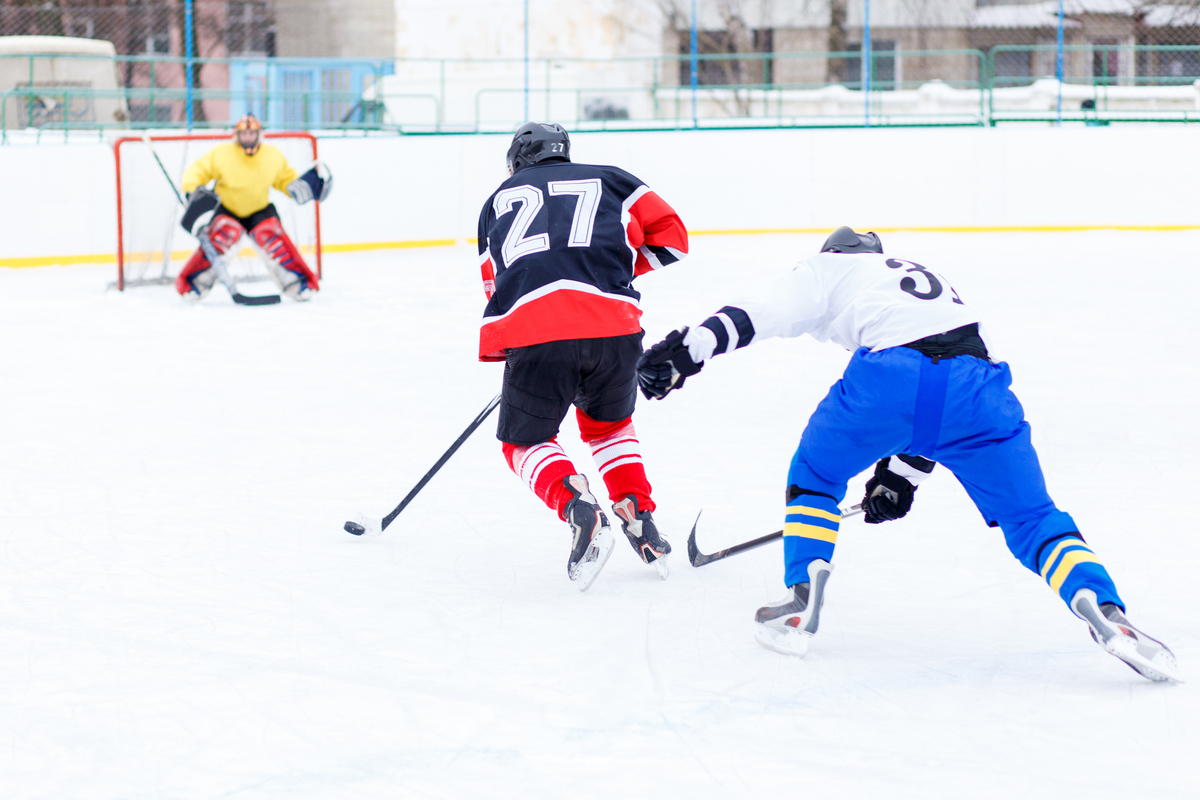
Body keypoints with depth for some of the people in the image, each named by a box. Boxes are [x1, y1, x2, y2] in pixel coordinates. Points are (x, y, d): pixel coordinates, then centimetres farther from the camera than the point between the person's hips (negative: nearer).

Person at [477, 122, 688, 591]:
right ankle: (637, 512, 12)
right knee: (610, 426, 30)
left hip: (532, 331, -1)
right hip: (613, 325, 2)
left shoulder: (499, 199, 28)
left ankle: (577, 506, -11)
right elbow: (670, 238, 19)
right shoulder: (610, 180, 25)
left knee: (524, 441, 16)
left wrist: (510, 353, 37)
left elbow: (496, 286, 27)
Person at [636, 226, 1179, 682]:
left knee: (814, 478, 25)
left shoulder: (829, 269, 29)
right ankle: (1102, 608, -10)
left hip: (888, 373, -3)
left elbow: (760, 313, 11)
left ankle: (802, 604, 16)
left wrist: (685, 352, 8)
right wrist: (904, 474, 50)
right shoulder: (935, 283, 44)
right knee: (1030, 519, 12)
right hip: (976, 381, 4)